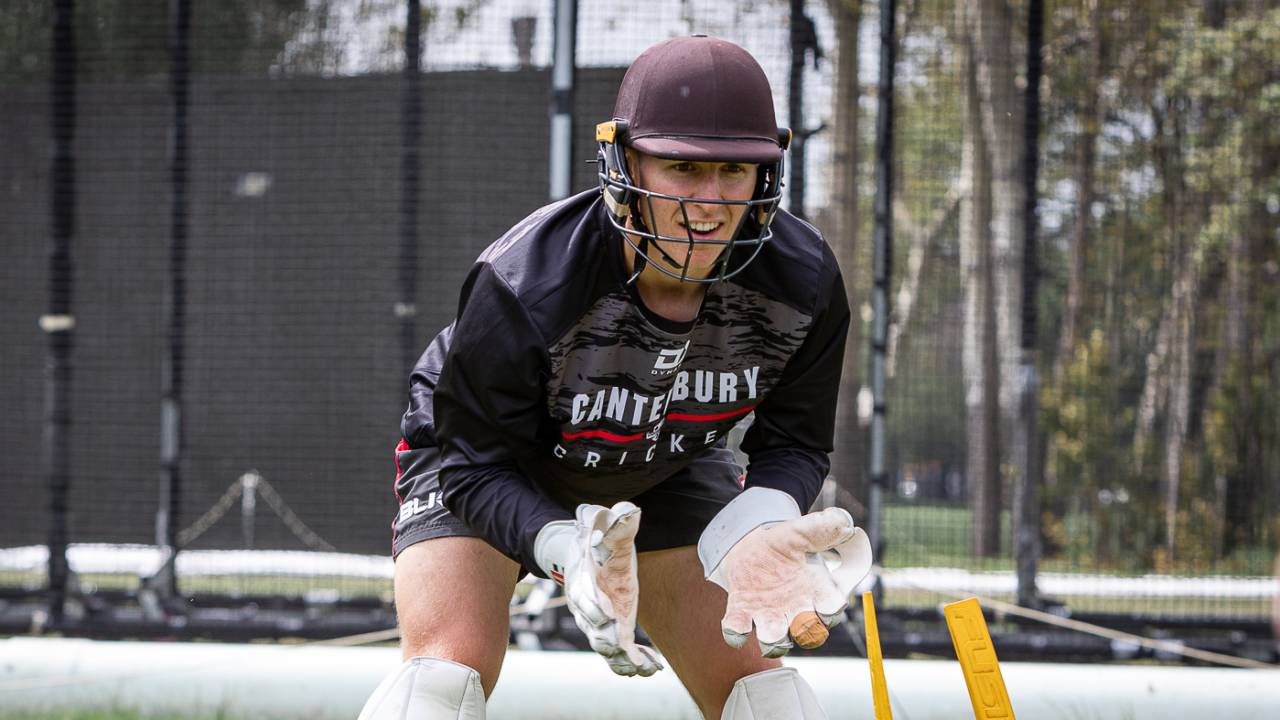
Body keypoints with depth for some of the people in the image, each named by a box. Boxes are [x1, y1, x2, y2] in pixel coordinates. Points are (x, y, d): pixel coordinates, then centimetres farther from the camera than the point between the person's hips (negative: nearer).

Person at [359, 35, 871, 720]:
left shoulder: (804, 284, -24)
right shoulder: (523, 285, -38)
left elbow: (791, 442, -12)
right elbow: (479, 465, -29)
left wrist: (757, 533, -37)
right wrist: (568, 553, -49)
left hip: (664, 473, 4)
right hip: (479, 461, -4)